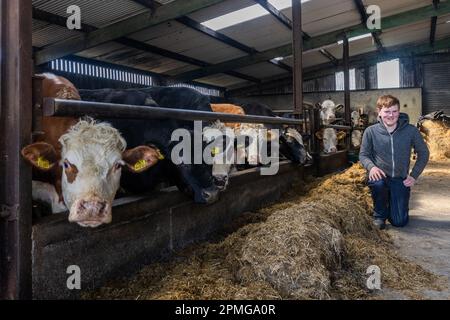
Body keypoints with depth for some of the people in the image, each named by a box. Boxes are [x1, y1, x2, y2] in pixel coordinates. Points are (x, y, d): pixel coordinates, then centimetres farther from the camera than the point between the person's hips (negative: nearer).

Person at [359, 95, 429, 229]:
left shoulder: (411, 131, -8)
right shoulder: (371, 131, -9)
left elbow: (423, 153, 5)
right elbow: (363, 155, -1)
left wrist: (414, 175, -4)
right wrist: (371, 167, -23)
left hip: (400, 179, 1)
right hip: (380, 176, -1)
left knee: (400, 222, -4)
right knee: (377, 183, -38)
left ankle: (393, 205, 35)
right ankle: (380, 214, -6)